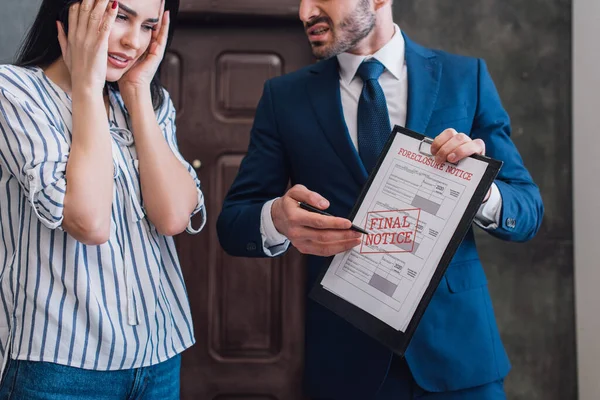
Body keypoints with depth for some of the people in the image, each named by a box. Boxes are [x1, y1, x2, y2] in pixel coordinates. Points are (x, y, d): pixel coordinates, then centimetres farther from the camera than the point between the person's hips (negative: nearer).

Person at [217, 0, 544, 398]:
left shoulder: (466, 78, -2)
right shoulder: (284, 96, 0)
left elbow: (528, 211, 0)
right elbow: (233, 223, -1)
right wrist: (277, 219, -24)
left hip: (455, 345, 0)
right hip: (343, 354, 1)